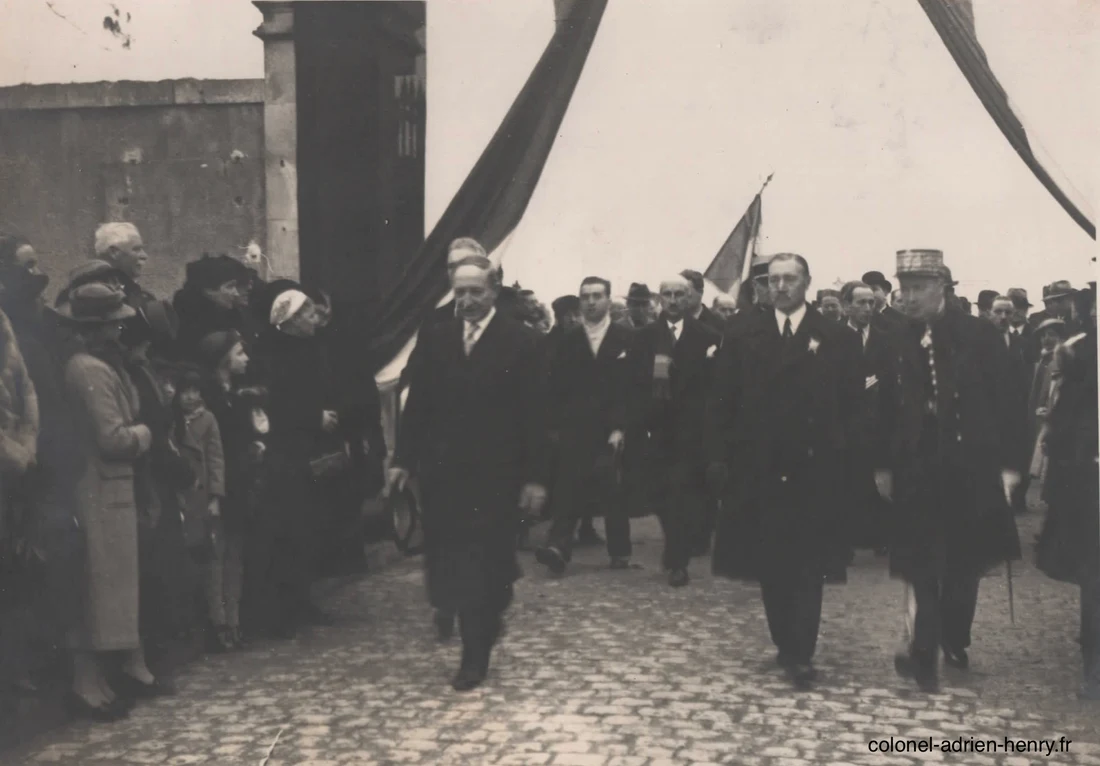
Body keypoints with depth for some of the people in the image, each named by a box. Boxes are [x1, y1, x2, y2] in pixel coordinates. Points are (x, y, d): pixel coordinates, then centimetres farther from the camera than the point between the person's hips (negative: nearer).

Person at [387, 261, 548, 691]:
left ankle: (476, 657, 15)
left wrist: (535, 477, -9)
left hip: (495, 473, -3)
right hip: (442, 470, 3)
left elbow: (533, 414, -5)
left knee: (484, 563, 2)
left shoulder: (520, 342, -4)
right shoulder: (433, 340, 6)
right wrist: (403, 460, 1)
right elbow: (417, 405, 8)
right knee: (449, 563, 4)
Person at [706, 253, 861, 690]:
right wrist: (719, 457, -2)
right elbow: (722, 402, 5)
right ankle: (786, 644, 23)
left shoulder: (838, 340, 2)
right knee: (769, 565, 8)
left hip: (813, 471, -2)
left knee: (808, 566, -1)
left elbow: (852, 406, 1)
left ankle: (802, 655, 4)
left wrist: (844, 455, -6)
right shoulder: (744, 339, 7)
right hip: (759, 469, 2)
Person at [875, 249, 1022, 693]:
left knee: (964, 561, 11)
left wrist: (1008, 464, -7)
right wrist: (883, 465, 2)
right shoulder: (896, 345, 3)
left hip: (971, 469, 0)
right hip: (917, 470, 1)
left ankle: (954, 644, 27)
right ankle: (926, 654, -3)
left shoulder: (980, 336, -3)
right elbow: (888, 410, 6)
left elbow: (1006, 403, -3)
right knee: (923, 564, -3)